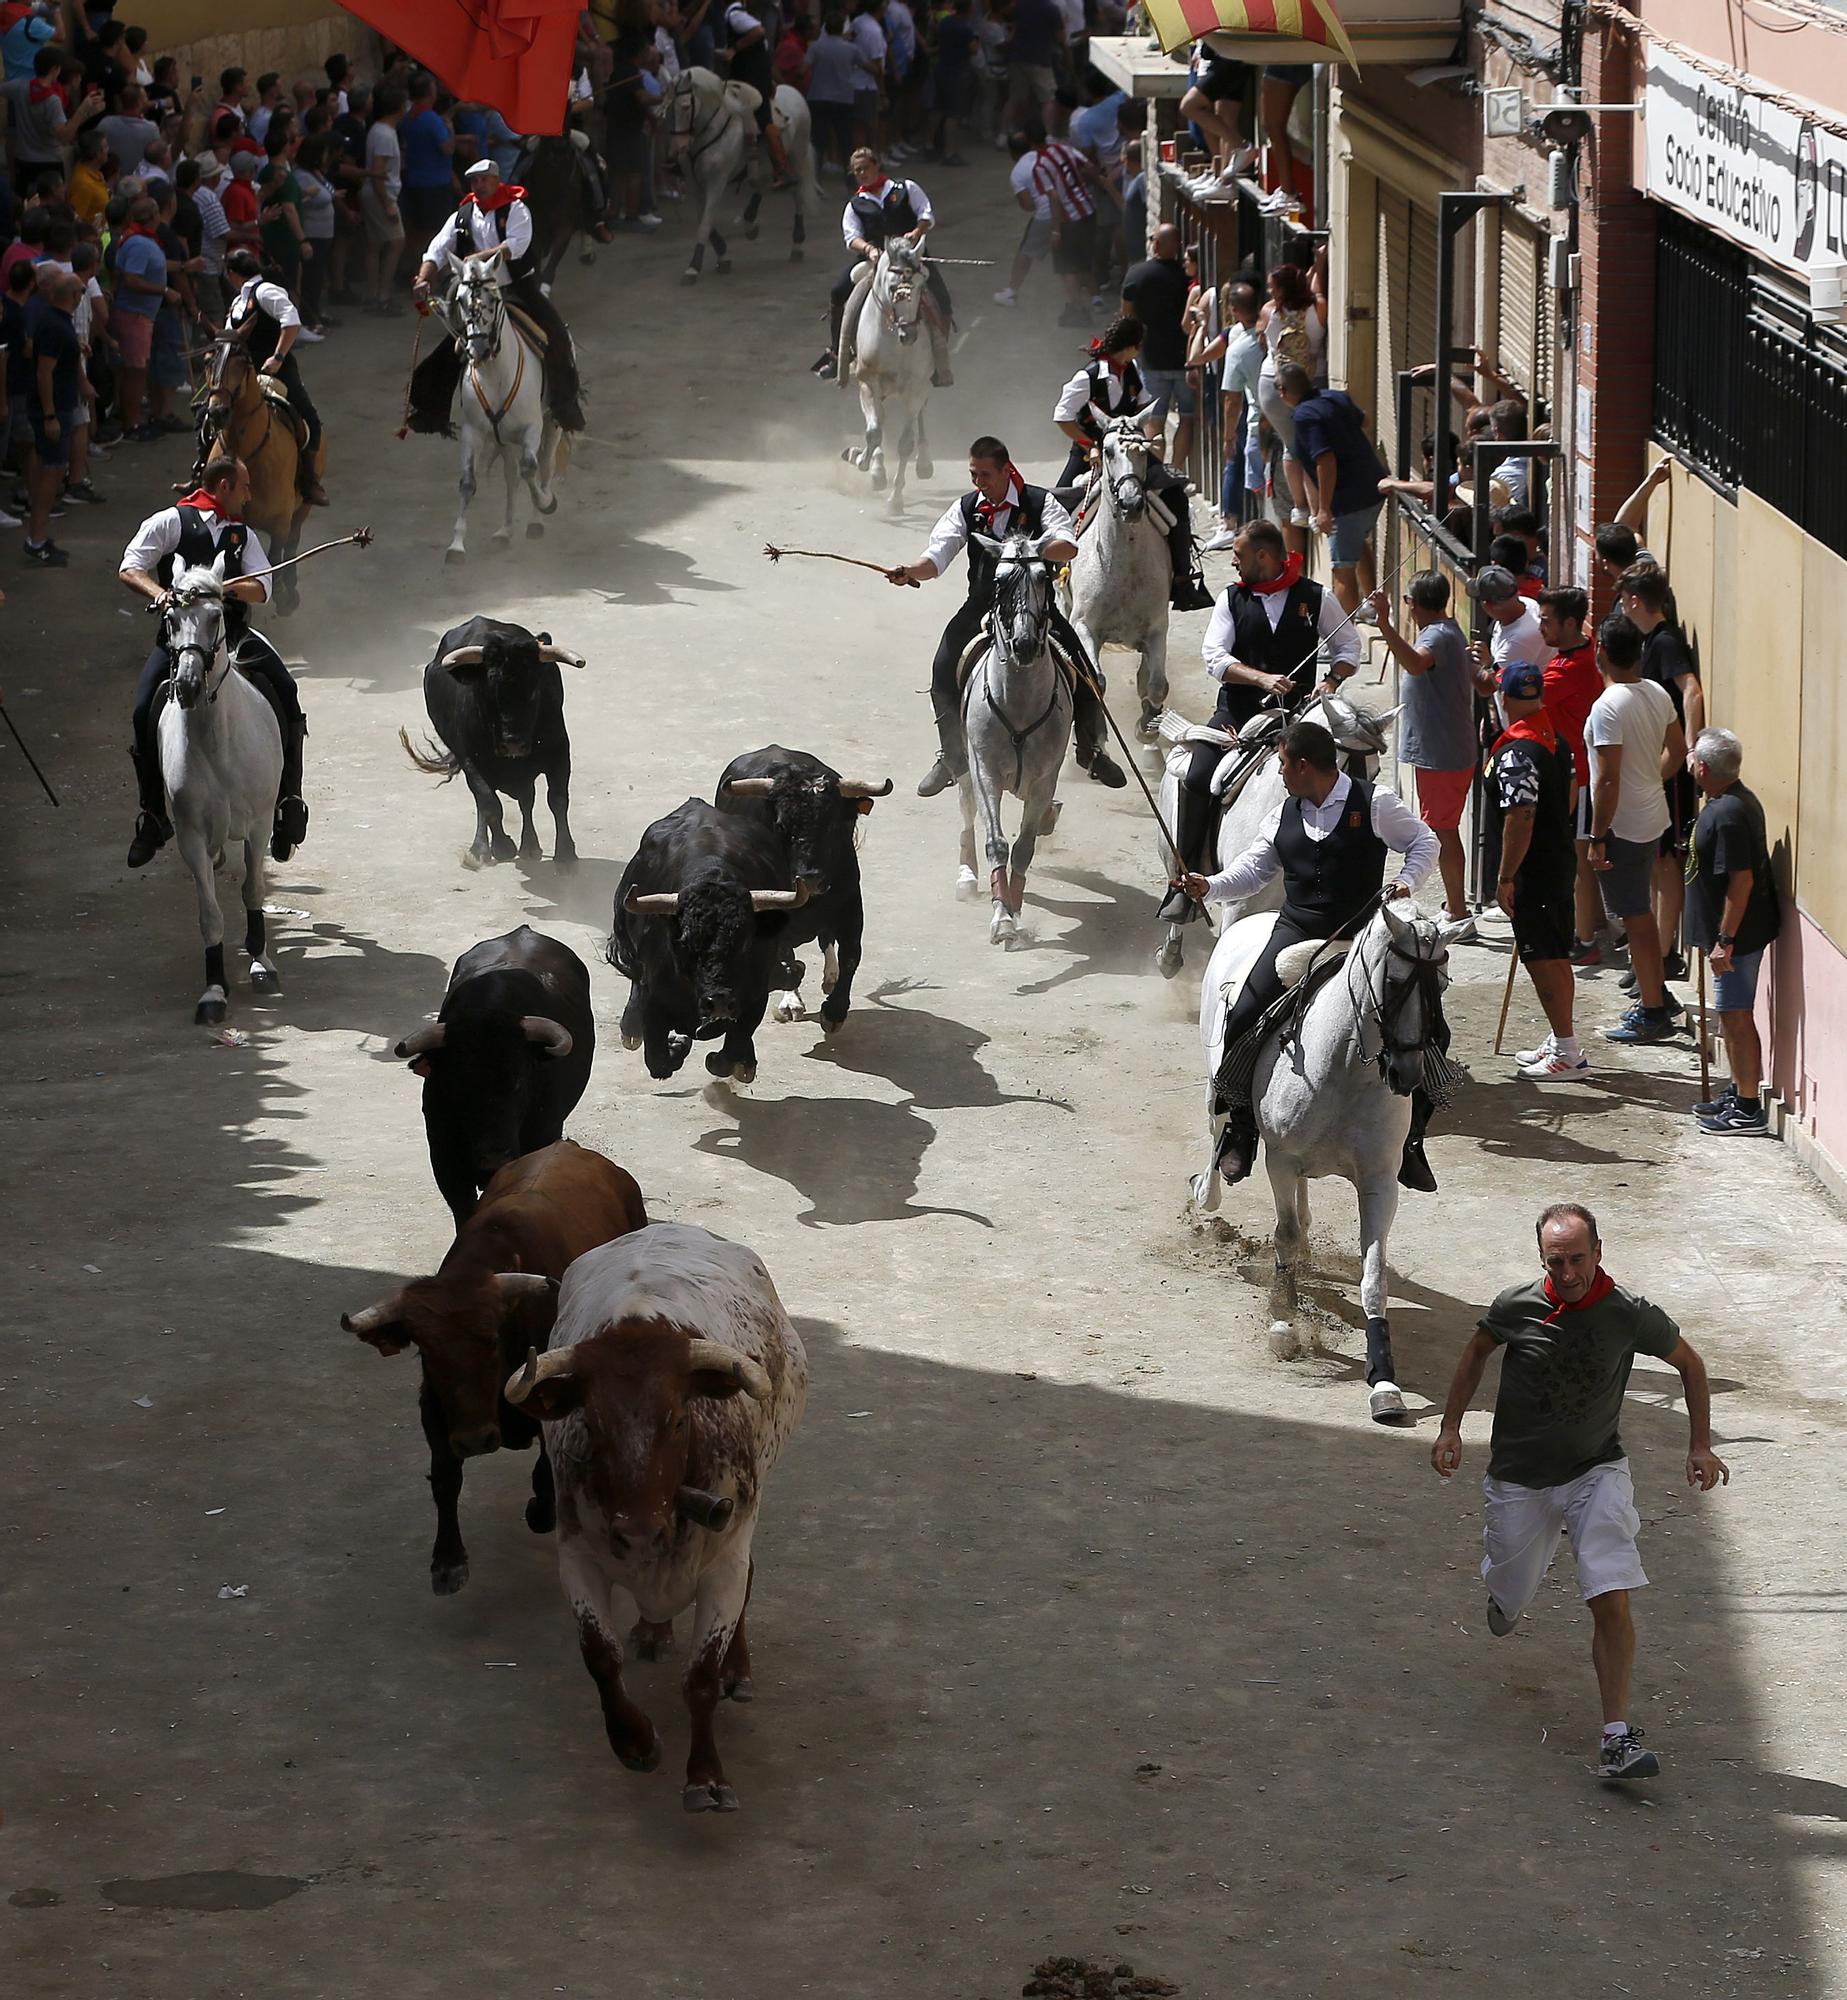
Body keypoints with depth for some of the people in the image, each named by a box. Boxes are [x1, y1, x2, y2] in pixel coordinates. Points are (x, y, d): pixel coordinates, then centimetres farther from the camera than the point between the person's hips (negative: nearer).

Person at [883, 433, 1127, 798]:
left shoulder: (1039, 502, -8)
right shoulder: (966, 508, 0)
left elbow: (1068, 546, -21)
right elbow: (938, 555, -9)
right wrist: (910, 572, -30)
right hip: (981, 605, 2)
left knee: (1084, 672, -9)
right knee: (944, 670, -14)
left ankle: (1092, 750, 18)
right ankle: (951, 757, 7)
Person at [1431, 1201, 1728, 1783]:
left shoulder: (1631, 1315, -15)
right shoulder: (1516, 1306, -13)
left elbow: (1689, 1364, 4)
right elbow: (1477, 1350, 9)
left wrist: (1700, 1445, -1)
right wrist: (1451, 1427, 5)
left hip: (1597, 1472, -1)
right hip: (1519, 1478, 1)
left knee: (1611, 1601, -17)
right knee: (1512, 1599, 15)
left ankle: (1616, 1738, -16)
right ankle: (1504, 1591, 54)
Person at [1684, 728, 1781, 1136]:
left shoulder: (1727, 815, -24)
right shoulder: (1736, 800, 9)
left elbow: (1741, 880, -26)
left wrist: (1724, 940, -24)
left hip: (1737, 934, -10)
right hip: (1737, 932, 10)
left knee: (1736, 1016, -3)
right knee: (1731, 1015, 20)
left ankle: (1748, 1110, 3)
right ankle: (1738, 1092, 31)